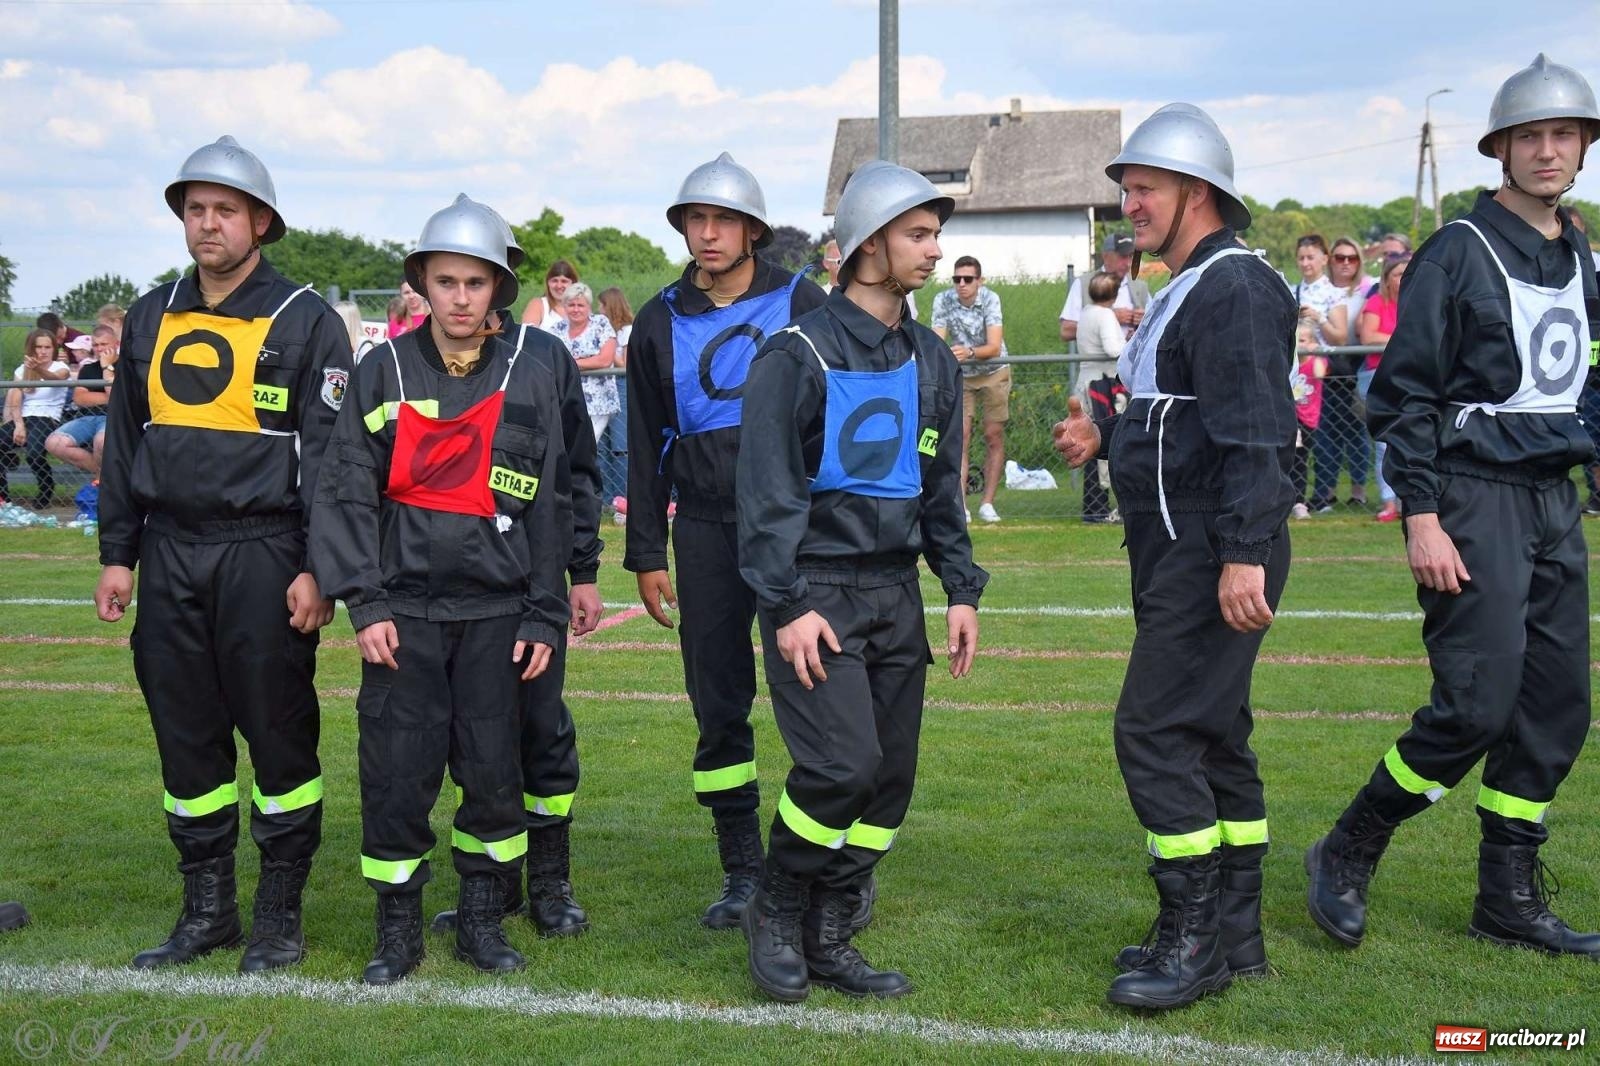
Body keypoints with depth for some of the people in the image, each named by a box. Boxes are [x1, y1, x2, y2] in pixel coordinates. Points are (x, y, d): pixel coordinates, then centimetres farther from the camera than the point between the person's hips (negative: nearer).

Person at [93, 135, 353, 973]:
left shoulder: (305, 321, -3)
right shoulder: (151, 317, 13)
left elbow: (330, 455, -7)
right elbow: (124, 442, 16)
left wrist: (319, 570, -12)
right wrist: (116, 554, 11)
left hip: (262, 557, -5)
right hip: (169, 557, 5)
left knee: (278, 734, 2)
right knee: (186, 735, 10)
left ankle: (281, 915, 15)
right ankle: (207, 911, 23)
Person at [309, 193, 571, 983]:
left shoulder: (530, 379, 4)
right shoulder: (383, 372, 3)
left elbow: (549, 504, 6)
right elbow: (348, 493, 1)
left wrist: (543, 617, 2)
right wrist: (364, 603, -7)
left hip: (497, 612, 0)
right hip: (404, 612, 0)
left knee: (494, 772, 5)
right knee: (396, 773, 1)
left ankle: (483, 919, 22)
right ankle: (398, 930, 16)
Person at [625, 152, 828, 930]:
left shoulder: (800, 304, 2)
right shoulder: (660, 323, 10)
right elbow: (644, 447, 13)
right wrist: (646, 554, 8)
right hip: (706, 529, 3)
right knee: (718, 704, 5)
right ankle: (742, 872, 16)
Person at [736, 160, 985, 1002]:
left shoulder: (931, 361, 13)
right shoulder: (798, 354, -9)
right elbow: (767, 491, -11)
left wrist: (961, 588, 11)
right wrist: (787, 606, -16)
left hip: (895, 594, 7)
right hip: (814, 592, -7)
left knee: (890, 776, 5)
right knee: (843, 762, -15)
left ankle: (827, 941, 20)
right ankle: (775, 911, 9)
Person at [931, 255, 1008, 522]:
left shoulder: (990, 299, -21)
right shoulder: (943, 301, -15)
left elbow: (994, 347, -30)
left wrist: (969, 353, -48)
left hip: (994, 372, -1)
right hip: (960, 374, 1)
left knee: (994, 436, -1)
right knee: (960, 435, -9)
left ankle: (987, 503, 4)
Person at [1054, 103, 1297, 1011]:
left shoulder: (1236, 288, -14)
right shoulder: (1188, 291, 19)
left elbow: (1253, 432, -23)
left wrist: (1243, 553, -28)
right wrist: (1108, 439, 10)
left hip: (1216, 556, -11)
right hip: (1181, 551, 11)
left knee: (1156, 733, -9)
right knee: (1211, 735, 14)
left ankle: (1195, 938, 1)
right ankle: (1235, 935, 23)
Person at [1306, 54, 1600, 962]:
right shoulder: (1458, 254, -7)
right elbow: (1403, 396, -10)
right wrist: (1422, 518, -16)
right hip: (1475, 497, -7)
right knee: (1476, 706, -13)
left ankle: (1511, 898, 18)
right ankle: (1346, 858, 5)